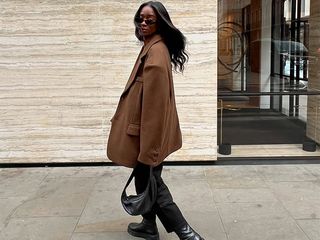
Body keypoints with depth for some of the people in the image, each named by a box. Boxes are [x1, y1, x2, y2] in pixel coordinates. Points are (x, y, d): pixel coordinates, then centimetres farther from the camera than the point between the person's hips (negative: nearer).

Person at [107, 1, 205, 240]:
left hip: (151, 130, -10)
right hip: (148, 127, 10)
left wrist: (148, 147, -25)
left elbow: (155, 97, -25)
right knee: (146, 178, 20)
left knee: (149, 181, -1)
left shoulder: (157, 52, -20)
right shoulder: (151, 48, 12)